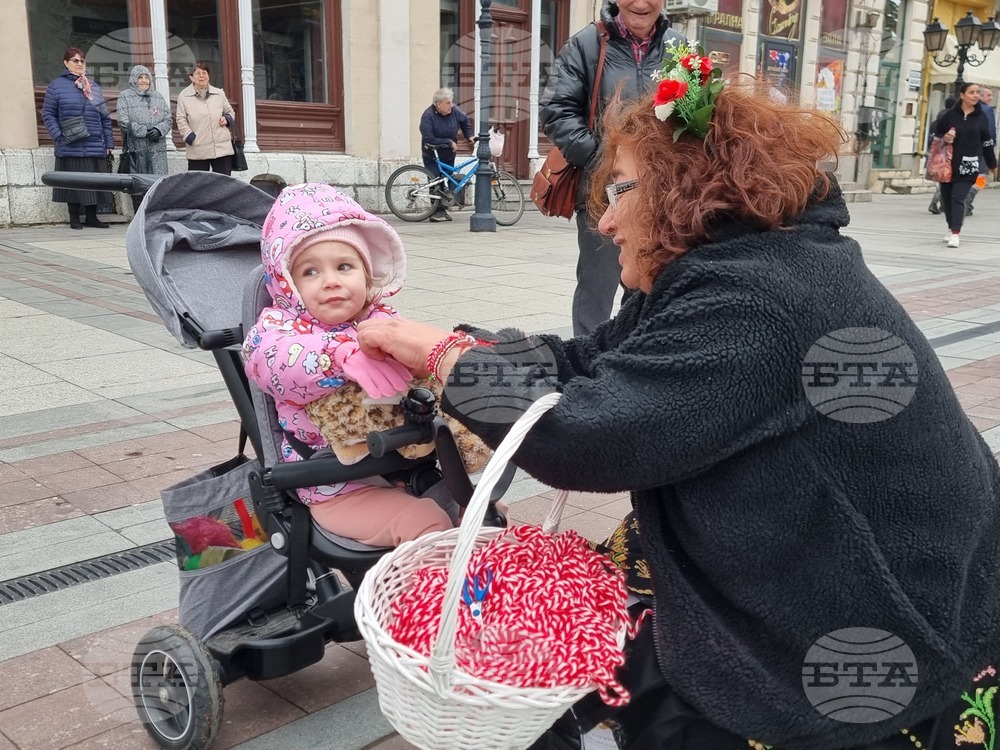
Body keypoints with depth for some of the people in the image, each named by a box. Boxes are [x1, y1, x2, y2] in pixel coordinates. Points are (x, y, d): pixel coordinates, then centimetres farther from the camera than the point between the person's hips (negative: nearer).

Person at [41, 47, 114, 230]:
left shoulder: (93, 87, 15)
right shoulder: (57, 85, 4)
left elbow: (105, 117, 15)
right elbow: (48, 114, 2)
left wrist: (109, 142, 9)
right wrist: (58, 136, -10)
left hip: (95, 146, 3)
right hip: (71, 147, -3)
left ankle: (91, 216, 15)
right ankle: (74, 218, 10)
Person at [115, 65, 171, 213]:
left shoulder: (158, 97, 19)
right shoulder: (125, 96, 8)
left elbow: (168, 119, 12)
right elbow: (123, 121, -4)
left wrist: (159, 130, -9)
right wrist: (145, 131, -12)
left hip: (157, 149, 2)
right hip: (136, 148, -2)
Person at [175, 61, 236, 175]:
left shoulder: (219, 94, 11)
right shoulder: (184, 96, 3)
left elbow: (231, 112, 24)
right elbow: (181, 120, 1)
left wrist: (227, 119, 1)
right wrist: (190, 138, -10)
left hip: (222, 148, 2)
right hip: (197, 151, -2)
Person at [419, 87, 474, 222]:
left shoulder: (455, 111, -9)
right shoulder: (428, 116, -23)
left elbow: (465, 120, 14)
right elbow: (429, 139, -27)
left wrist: (469, 136, 5)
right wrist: (448, 142, -25)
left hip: (448, 155, 5)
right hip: (432, 156, -4)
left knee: (446, 181, 7)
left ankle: (443, 209, 16)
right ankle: (438, 210, -8)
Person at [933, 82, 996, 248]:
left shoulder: (981, 117, 3)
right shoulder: (950, 114, -1)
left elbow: (986, 142, 11)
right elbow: (936, 132, 9)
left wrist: (992, 164, 18)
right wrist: (944, 138, -14)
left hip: (968, 165, -1)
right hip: (948, 164, 1)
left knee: (958, 198, -11)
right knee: (946, 197, 9)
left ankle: (955, 233, -12)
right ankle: (952, 227, 28)